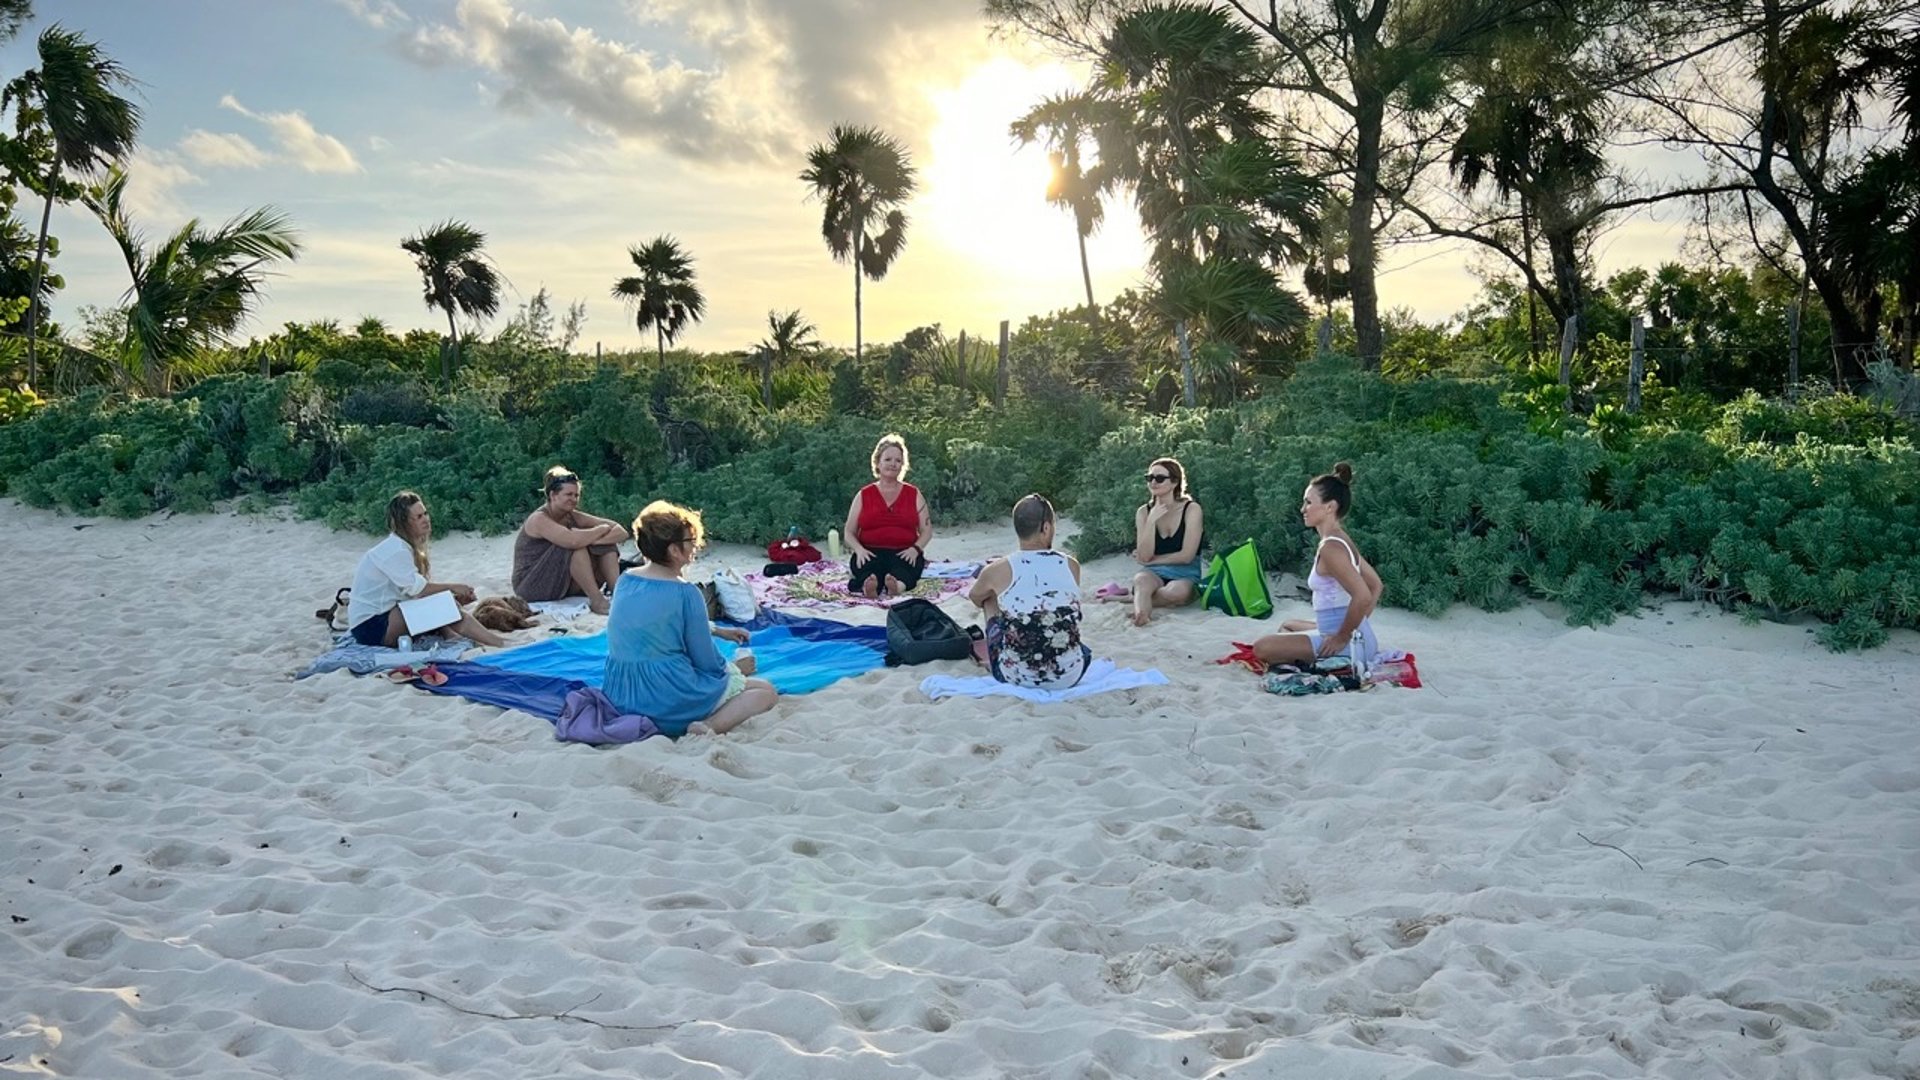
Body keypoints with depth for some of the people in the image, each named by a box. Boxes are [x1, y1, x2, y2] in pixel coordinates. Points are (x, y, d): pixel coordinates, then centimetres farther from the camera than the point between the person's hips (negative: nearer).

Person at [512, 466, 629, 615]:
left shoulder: (574, 517, 1)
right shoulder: (539, 519, -18)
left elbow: (622, 532, -8)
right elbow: (573, 541, -38)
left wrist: (595, 540, -27)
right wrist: (602, 529, -20)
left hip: (564, 585, 7)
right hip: (532, 587, -7)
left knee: (606, 545, -6)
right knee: (577, 545, -28)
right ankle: (597, 600, -28)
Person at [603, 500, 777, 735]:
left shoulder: (625, 581, 5)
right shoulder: (685, 593, -16)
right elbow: (707, 663, -9)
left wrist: (717, 630, 26)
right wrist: (737, 669, 11)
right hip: (669, 705, -8)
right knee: (766, 691, 4)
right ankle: (709, 726, -19)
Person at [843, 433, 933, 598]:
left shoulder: (913, 494, 17)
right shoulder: (864, 495, 15)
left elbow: (926, 530, 14)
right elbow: (849, 532, 13)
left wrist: (916, 549, -8)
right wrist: (859, 549, -10)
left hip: (904, 553, 0)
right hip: (871, 553, 0)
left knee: (902, 571, -39)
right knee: (868, 567, -39)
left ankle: (899, 585, -71)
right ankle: (868, 587, -70)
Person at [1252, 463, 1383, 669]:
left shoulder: (1331, 548, -19)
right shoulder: (1342, 540, 11)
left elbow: (1363, 596, -30)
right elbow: (1375, 584, 21)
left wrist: (1342, 638, -19)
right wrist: (1355, 625, 17)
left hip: (1348, 643, -10)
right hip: (1358, 636, 10)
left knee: (1263, 648, -17)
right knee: (1288, 626, 34)